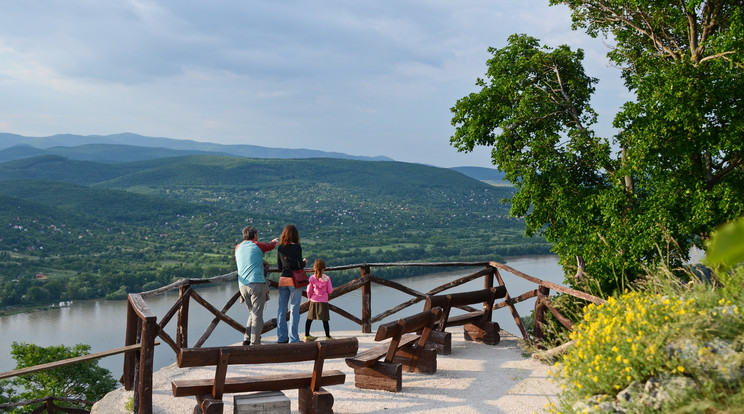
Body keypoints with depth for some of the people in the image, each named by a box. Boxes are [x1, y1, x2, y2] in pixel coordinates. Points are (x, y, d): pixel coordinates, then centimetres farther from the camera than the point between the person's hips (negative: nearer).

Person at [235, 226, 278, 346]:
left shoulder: (238, 247, 15)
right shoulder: (258, 246, 2)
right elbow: (271, 246, 21)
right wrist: (274, 241, 46)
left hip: (242, 285, 5)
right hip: (257, 283, -5)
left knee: (252, 313, 17)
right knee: (257, 315, -4)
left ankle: (246, 339, 10)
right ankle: (255, 343, -6)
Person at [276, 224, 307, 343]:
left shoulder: (280, 248, 4)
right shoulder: (297, 247, -9)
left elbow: (279, 267, 9)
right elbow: (300, 265, -13)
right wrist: (305, 262, 8)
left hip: (283, 280, 5)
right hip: (294, 280, -4)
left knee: (281, 309, 11)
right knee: (294, 310, 0)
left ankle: (281, 338, 15)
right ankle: (293, 339, 0)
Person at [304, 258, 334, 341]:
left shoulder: (312, 278, -4)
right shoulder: (327, 278, -8)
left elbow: (309, 290, 2)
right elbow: (330, 291, -4)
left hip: (313, 301, 2)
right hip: (323, 301, -2)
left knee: (309, 319, 11)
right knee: (325, 320, 2)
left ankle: (307, 336, 18)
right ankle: (328, 336, 5)